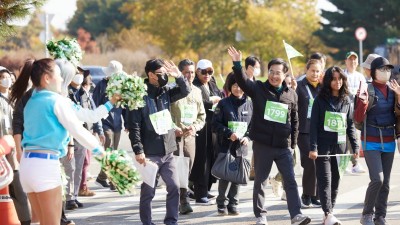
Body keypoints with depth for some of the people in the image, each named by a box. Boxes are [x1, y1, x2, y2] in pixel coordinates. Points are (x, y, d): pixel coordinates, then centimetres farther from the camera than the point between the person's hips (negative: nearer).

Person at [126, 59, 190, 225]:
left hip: (168, 152, 6)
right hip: (150, 153, -6)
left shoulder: (165, 92, 8)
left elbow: (185, 91, 8)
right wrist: (138, 150, -17)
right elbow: (134, 126, -13)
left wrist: (179, 76, -10)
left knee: (174, 187, 5)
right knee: (148, 191, 2)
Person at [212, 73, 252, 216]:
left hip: (241, 146, 3)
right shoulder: (223, 104, 0)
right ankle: (222, 204, 7)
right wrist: (229, 134, -16)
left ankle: (233, 204, 16)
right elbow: (216, 124, -3)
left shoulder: (249, 104, 7)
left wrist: (248, 137, -6)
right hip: (225, 146, -3)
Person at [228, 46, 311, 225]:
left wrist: (293, 143, 10)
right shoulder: (258, 89, -1)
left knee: (290, 180, -4)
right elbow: (242, 81, -18)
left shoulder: (291, 94, 6)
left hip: (283, 146, 1)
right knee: (260, 181, 8)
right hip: (262, 144, -1)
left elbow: (294, 121, 13)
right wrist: (237, 64, -35)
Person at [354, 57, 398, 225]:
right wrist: (363, 101, -26)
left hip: (389, 142, 5)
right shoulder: (367, 89, -9)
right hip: (372, 142, -5)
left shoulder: (392, 90, 7)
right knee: (377, 179, -15)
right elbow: (358, 118, -11)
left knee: (386, 182, 6)